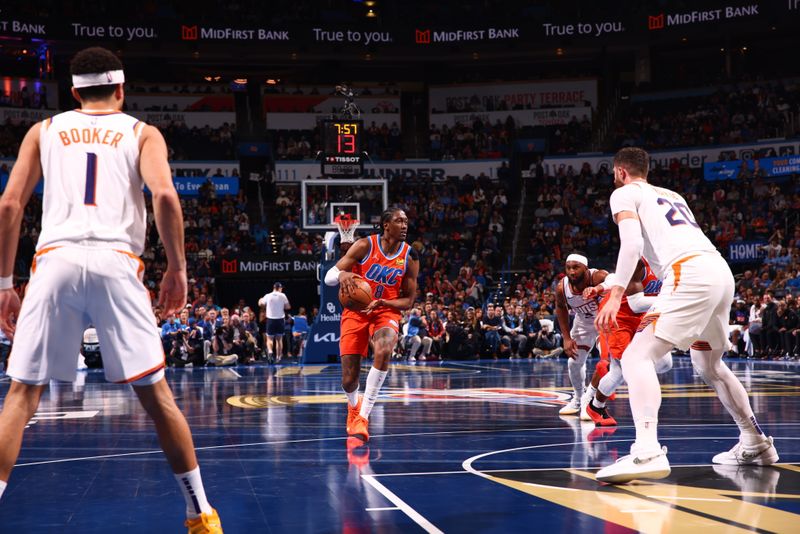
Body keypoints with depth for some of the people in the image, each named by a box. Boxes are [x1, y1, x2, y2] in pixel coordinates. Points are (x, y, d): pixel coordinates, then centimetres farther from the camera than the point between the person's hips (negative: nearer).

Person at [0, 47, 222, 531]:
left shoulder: (44, 131, 21)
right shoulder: (141, 132, 17)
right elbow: (165, 195, -3)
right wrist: (177, 268, 4)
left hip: (56, 260, 1)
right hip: (117, 263, -1)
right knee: (155, 392, 8)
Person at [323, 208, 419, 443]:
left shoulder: (410, 257, -3)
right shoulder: (364, 246, -10)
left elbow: (409, 300, 3)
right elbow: (328, 277, -10)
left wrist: (382, 303, -16)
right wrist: (342, 274, -35)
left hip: (386, 312, 1)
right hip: (355, 312, -1)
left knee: (383, 352, -35)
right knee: (349, 380, -3)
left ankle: (363, 416, -25)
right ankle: (353, 406, 36)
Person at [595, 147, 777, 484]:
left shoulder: (624, 193, 10)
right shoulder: (671, 195, 33)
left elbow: (632, 243, -7)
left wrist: (615, 294, -14)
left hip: (690, 275, -8)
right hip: (721, 270, 8)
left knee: (637, 357, -13)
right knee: (708, 365, 28)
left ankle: (647, 452, -32)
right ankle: (755, 444, 33)